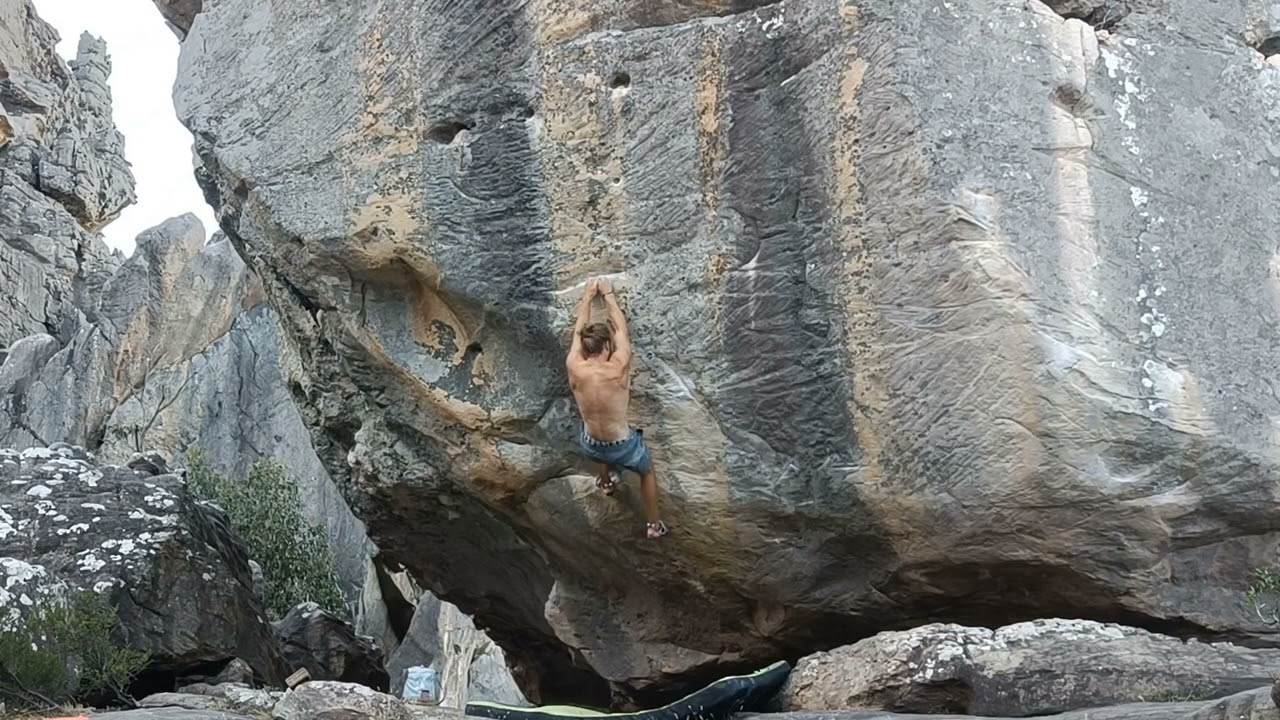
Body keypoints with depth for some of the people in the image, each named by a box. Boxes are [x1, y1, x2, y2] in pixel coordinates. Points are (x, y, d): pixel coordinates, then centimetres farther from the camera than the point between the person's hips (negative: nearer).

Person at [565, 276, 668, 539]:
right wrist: (608, 294, 5)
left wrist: (588, 296, 9)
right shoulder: (619, 368, -26)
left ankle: (605, 482, 64)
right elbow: (621, 328, -9)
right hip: (623, 446, -3)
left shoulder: (574, 368, -21)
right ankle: (654, 524, 41)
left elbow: (578, 331, -3)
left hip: (590, 446, 3)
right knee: (647, 472, 30)